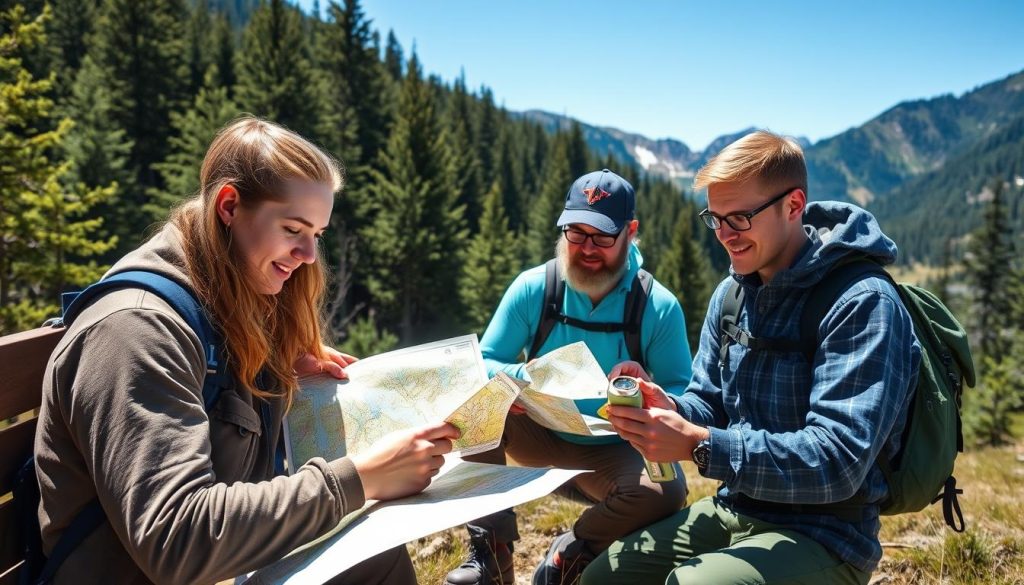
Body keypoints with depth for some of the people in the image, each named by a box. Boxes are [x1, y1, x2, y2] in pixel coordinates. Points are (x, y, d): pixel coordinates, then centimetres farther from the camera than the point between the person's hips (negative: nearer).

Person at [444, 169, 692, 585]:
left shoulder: (659, 307, -12)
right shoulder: (532, 288, -11)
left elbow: (683, 394, -6)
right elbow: (483, 364, -8)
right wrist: (523, 376, -32)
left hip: (613, 451, -1)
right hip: (539, 433, 1)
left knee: (666, 492, -31)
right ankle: (491, 549, -11)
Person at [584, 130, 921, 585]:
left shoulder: (862, 303, -19)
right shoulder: (731, 293, 4)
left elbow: (837, 461, -26)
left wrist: (699, 445, -32)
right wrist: (667, 409, -13)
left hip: (823, 534, -7)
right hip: (732, 511, 7)